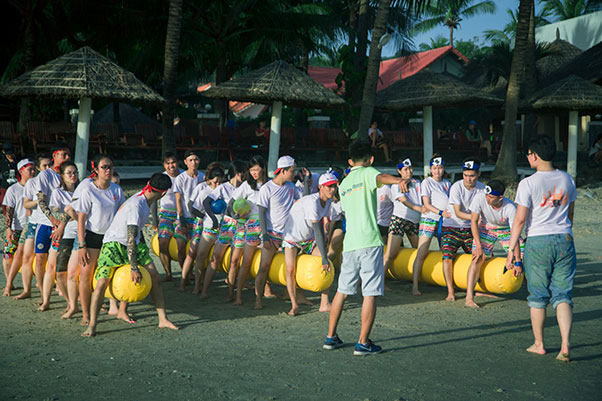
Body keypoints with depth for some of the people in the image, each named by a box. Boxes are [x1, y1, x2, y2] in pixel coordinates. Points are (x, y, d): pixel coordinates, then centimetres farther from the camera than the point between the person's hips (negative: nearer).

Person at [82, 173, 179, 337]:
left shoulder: (145, 197, -2)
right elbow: (130, 238, -32)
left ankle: (163, 319, 4)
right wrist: (133, 268, -33)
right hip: (113, 244, -8)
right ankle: (92, 325, -9)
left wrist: (143, 247, 23)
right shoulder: (135, 206, -30)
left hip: (135, 243, 8)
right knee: (102, 282, -18)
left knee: (155, 278, -1)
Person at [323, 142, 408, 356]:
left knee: (342, 291, 17)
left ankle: (331, 337, 23)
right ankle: (363, 343, -4)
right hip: (369, 242, -6)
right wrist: (398, 181, -44)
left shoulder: (344, 183, 21)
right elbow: (380, 178, -23)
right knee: (370, 294, -3)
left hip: (350, 243, 7)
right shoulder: (367, 173, 2)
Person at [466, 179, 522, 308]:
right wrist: (478, 246, -24)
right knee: (478, 258, -19)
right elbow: (474, 221, -19)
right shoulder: (479, 198, -31)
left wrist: (518, 261, -33)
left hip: (506, 229, 1)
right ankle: (469, 298, -20)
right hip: (486, 228, -1)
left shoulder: (510, 208, -32)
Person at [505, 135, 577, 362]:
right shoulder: (567, 180, 6)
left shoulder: (528, 184, -10)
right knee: (563, 295, 6)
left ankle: (538, 344, 19)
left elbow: (520, 219, -10)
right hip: (564, 240, 4)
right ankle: (565, 345, -6)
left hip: (538, 242, -4)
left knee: (538, 296, 9)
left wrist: (511, 249, -4)